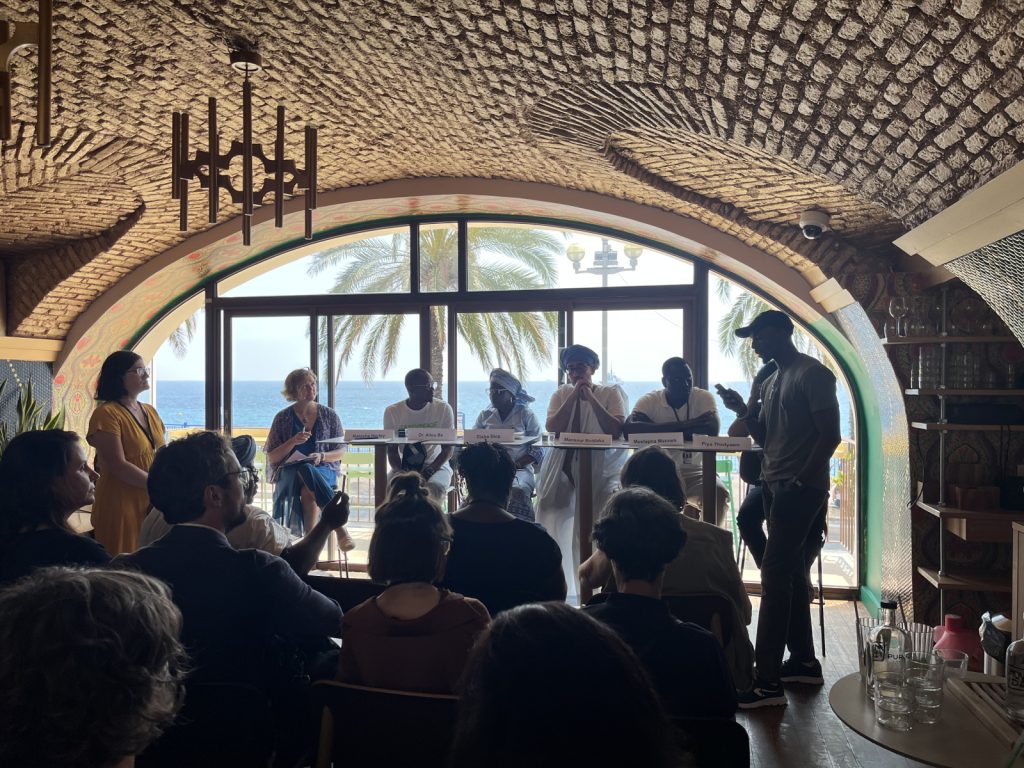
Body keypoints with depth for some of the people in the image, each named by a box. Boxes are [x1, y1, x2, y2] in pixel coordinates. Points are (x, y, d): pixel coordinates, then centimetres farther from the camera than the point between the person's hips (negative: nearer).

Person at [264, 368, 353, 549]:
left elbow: (341, 451, 10)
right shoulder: (283, 418, 7)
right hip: (289, 471, 0)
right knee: (306, 470, -37)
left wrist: (322, 456, -11)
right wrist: (293, 442, -12)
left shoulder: (329, 415, 9)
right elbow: (272, 458, 5)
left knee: (308, 491, -36)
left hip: (324, 469, 0)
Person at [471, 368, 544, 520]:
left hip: (520, 469, -2)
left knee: (517, 491, -35)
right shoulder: (484, 415, 18)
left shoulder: (526, 415, 8)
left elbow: (537, 451, 2)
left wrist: (517, 465, -14)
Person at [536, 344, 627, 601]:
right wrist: (574, 395, -11)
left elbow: (616, 431, -14)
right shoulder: (561, 393, 10)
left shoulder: (611, 393, 2)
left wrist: (590, 397, -15)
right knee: (552, 518, -8)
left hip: (600, 465, -2)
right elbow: (552, 429, -7)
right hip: (563, 464, 3)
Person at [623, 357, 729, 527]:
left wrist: (657, 428, -20)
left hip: (695, 472, 1)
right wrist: (683, 426, -27)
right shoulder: (650, 401, -5)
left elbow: (713, 429, -21)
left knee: (719, 493, -27)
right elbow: (629, 428, -24)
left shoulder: (704, 397, -2)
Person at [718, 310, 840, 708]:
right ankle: (804, 660, 27)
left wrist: (801, 480, -19)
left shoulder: (812, 374, -11)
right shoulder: (771, 381, 16)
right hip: (774, 486, 9)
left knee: (774, 575, -12)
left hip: (800, 489, -9)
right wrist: (743, 410, 2)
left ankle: (768, 682, -9)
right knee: (791, 574, 15)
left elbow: (830, 435, -15)